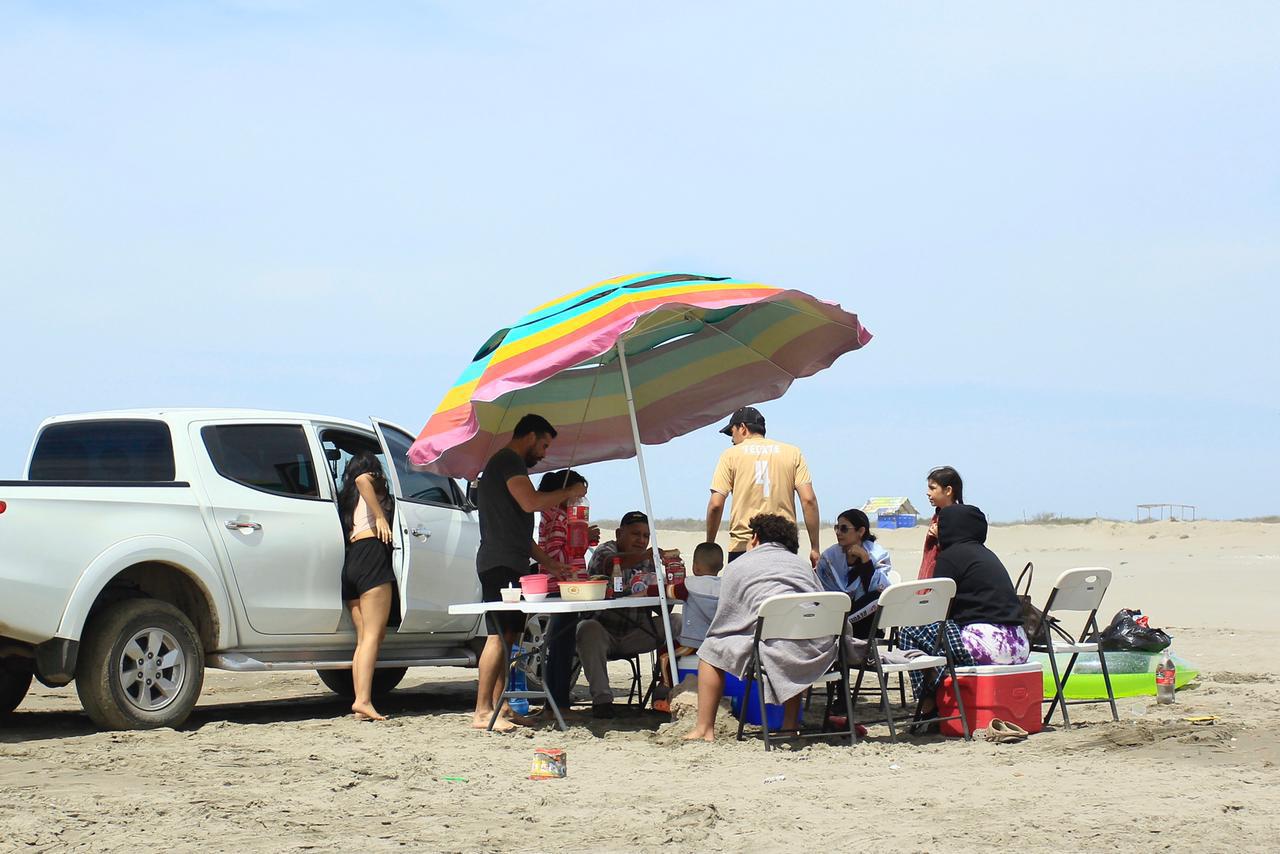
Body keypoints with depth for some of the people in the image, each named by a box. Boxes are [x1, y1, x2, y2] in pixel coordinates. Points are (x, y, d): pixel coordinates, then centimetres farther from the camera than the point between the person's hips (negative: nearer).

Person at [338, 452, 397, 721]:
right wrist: (380, 517, -14)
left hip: (349, 562, 8)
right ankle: (363, 700, -26)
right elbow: (362, 479, -13)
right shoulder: (371, 481, 9)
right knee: (373, 635, -14)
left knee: (363, 638, 5)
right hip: (372, 555, -8)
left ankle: (359, 702, -3)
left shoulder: (347, 496, 30)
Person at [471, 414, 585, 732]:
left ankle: (499, 706, 9)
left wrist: (547, 561, 28)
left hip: (509, 564, 11)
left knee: (509, 635, 9)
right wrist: (569, 492, -5)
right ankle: (482, 712, -17)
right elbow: (530, 502, -21)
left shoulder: (505, 464, 27)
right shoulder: (510, 461, -6)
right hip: (501, 564, -11)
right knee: (500, 635, -14)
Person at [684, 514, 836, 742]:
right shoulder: (803, 564, 28)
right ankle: (790, 725, 33)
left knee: (712, 649, 17)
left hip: (777, 647, -5)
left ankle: (704, 730, 14)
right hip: (821, 651, 5)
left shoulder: (738, 567, 16)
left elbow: (723, 623, 18)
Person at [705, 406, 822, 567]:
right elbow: (809, 500, 2)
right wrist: (814, 548, 4)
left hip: (743, 544, -2)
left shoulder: (731, 455, 6)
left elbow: (715, 505, -1)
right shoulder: (793, 453, 11)